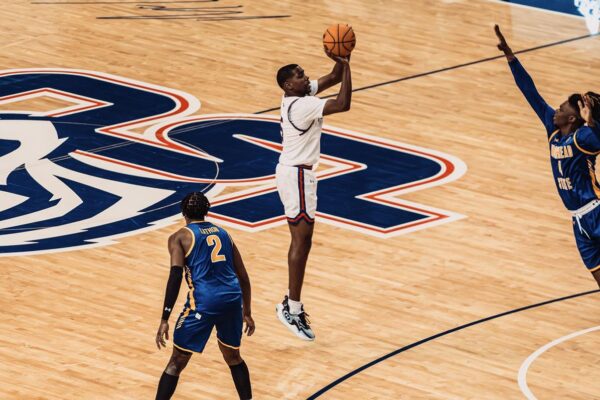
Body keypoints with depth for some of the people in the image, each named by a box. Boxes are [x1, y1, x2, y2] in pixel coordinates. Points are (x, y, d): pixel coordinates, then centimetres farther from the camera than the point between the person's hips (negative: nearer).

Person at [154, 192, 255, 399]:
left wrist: (165, 319, -10)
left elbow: (175, 276, -8)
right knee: (233, 357, 27)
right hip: (233, 298, 4)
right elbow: (243, 277, 24)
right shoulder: (223, 233, 23)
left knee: (177, 363, 6)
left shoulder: (179, 237, 7)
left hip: (204, 302, -4)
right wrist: (246, 313, 33)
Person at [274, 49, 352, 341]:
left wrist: (341, 62, -7)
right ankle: (292, 309, -7)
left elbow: (333, 79, 12)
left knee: (302, 240, 16)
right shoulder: (301, 105, -21)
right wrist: (345, 65, -23)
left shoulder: (300, 95, 7)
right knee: (301, 242, -8)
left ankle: (292, 303, 22)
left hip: (293, 171, 10)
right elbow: (343, 104, -29)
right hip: (296, 175, -10)